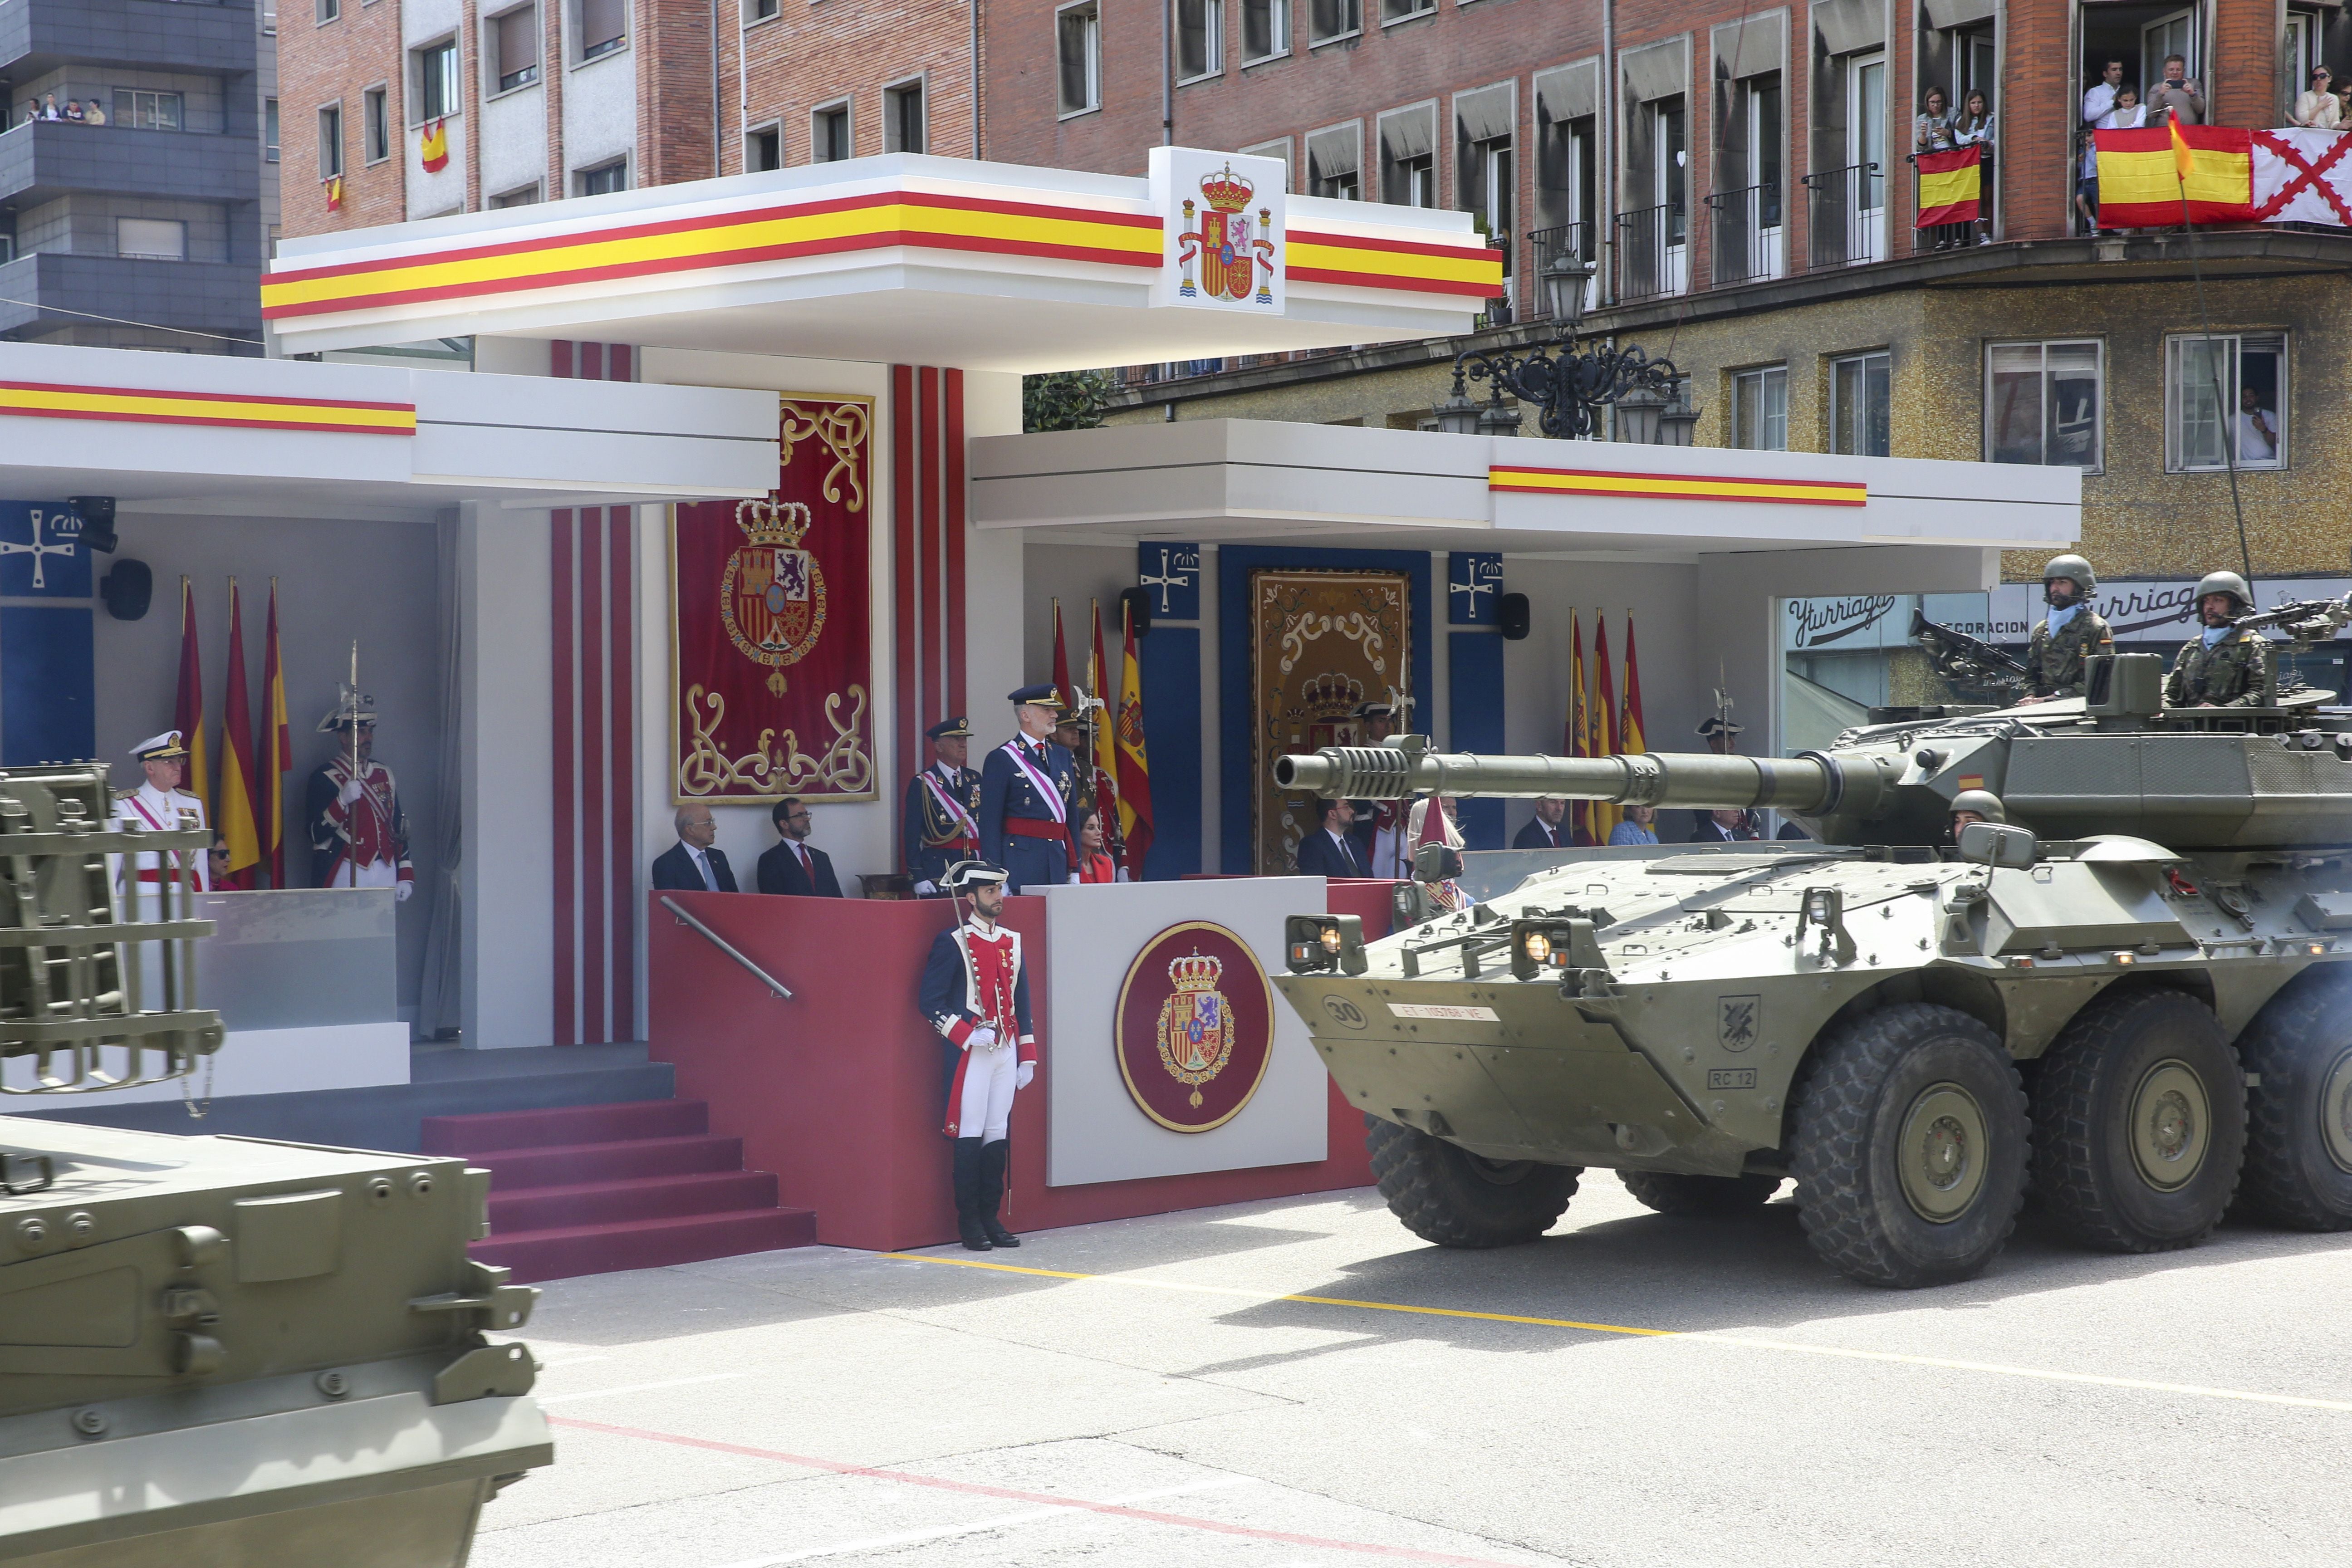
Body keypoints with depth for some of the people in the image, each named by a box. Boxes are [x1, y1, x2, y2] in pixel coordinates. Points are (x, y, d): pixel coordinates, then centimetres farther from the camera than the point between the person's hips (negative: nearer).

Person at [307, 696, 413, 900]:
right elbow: (316, 834, -13)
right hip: (346, 875, -5)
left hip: (386, 874, 5)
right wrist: (342, 801, -26)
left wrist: (405, 876, 10)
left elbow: (399, 828, 16)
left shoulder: (384, 775, 14)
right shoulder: (325, 778, -5)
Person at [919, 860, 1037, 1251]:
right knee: (971, 1134, -4)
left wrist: (1027, 1057, 13)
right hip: (971, 1054, -6)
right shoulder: (953, 943, -4)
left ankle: (991, 1216, 11)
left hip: (1006, 1050, 6)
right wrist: (969, 1036, -16)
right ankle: (970, 1222, 1)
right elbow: (931, 1002, -8)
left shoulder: (1012, 942, 14)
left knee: (999, 1134, 6)